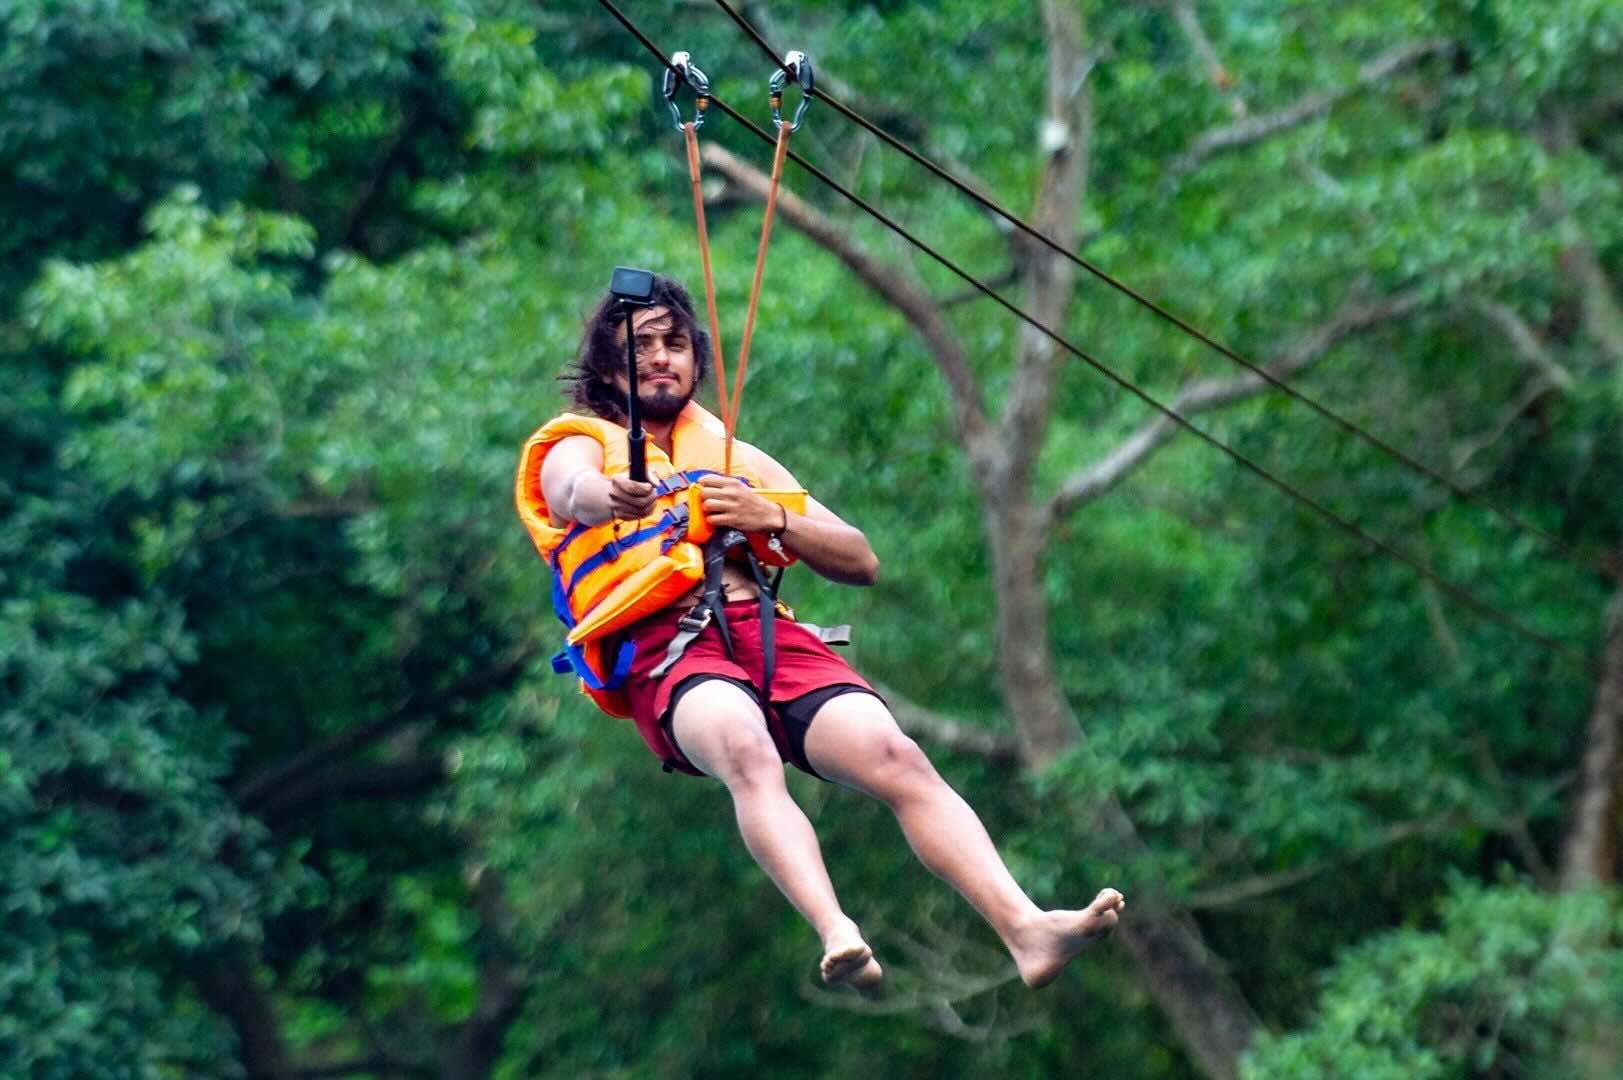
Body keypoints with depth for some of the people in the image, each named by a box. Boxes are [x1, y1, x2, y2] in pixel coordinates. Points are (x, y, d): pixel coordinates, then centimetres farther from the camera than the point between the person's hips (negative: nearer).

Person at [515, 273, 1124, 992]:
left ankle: (1025, 930, -40)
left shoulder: (738, 459, 32)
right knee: (747, 752, -38)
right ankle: (837, 935, -57)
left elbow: (860, 562, 27)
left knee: (895, 757, -25)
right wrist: (614, 497, -34)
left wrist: (773, 519, 8)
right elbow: (577, 493, -8)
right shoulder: (580, 445, 20)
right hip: (659, 644, -4)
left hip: (766, 630, 4)